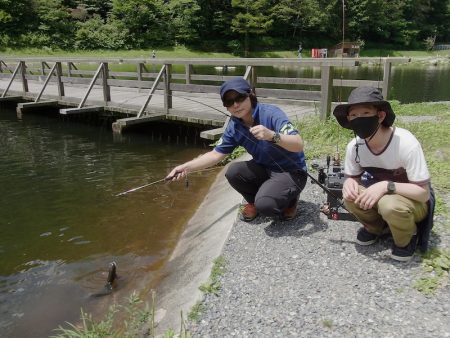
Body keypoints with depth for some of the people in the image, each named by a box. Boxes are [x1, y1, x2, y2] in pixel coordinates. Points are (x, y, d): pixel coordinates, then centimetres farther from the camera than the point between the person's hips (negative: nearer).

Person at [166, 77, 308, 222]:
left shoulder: (271, 113, -24)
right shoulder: (234, 127, -7)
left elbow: (299, 145, -31)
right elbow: (215, 154, -2)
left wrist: (272, 135, -49)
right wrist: (186, 167, -12)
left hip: (291, 171, -5)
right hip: (264, 169, 6)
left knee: (265, 205, -28)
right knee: (233, 172, -20)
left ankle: (290, 198, 6)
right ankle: (254, 201, 8)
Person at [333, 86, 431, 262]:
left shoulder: (406, 143, -31)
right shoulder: (354, 146, -16)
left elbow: (423, 193, -26)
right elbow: (352, 176, 0)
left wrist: (386, 186, -39)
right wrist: (349, 182, -25)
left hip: (414, 201, -4)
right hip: (381, 196, 4)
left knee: (390, 204, -36)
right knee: (351, 195, -24)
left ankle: (407, 238, -1)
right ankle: (376, 226, 8)